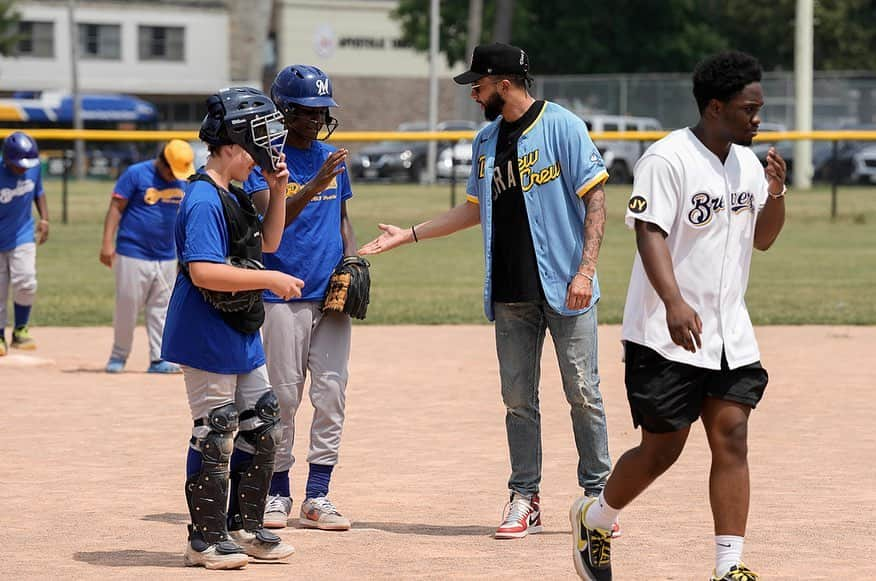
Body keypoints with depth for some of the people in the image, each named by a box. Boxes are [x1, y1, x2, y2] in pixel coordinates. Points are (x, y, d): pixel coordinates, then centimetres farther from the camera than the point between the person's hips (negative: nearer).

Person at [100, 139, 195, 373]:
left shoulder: (181, 183, 8)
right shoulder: (135, 174, -8)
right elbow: (116, 208, -10)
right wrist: (108, 243, -17)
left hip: (166, 257, 5)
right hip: (133, 255, -5)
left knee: (162, 309, 5)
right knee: (127, 306, -1)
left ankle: (159, 359, 9)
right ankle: (118, 356, 13)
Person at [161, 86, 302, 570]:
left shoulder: (234, 197, 11)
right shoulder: (204, 200, -20)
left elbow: (268, 241, 23)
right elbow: (203, 271, -29)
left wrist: (277, 192, 9)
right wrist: (269, 279, -25)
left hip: (242, 338, 10)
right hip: (207, 338, -10)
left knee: (260, 430, 14)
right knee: (215, 437, -3)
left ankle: (244, 527, 24)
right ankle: (206, 539, 5)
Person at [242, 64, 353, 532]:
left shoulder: (331, 158, 12)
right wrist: (314, 186, -33)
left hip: (332, 295, 5)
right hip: (284, 296, -5)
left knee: (331, 395, 1)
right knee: (283, 397, 0)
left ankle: (317, 497, 5)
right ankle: (277, 493, 11)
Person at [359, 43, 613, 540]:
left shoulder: (562, 127, -7)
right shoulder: (486, 141, 13)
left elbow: (595, 199, -10)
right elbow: (476, 209, 24)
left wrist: (586, 268, -18)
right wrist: (409, 235, 22)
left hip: (565, 291, -6)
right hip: (511, 294, 6)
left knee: (583, 392, -2)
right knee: (518, 399, 6)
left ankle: (598, 496, 7)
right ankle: (525, 500, 13)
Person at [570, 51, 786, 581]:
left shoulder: (748, 162, 10)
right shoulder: (667, 159, -13)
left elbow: (763, 239, 19)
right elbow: (650, 235, -22)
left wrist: (775, 195, -1)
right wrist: (674, 303, -36)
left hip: (731, 337, 6)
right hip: (666, 338, -6)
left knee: (731, 437, -4)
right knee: (662, 449, 1)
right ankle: (594, 519, 27)